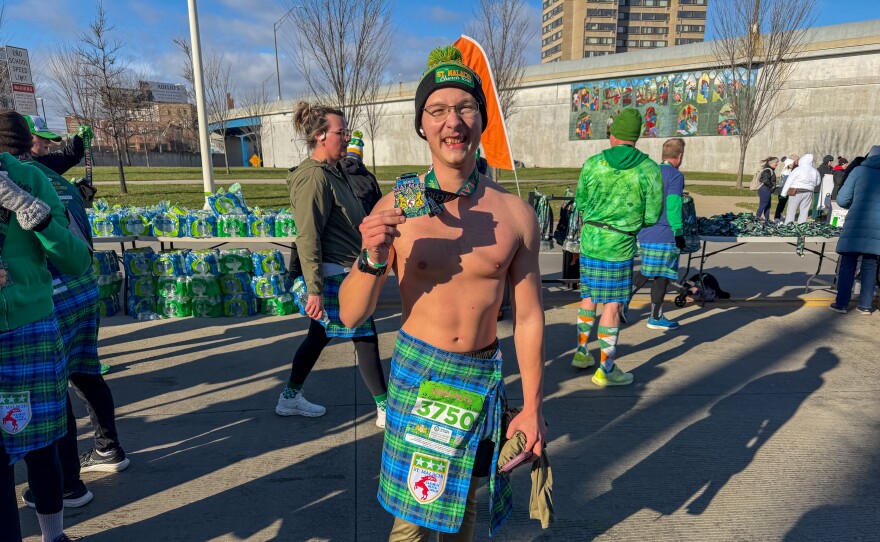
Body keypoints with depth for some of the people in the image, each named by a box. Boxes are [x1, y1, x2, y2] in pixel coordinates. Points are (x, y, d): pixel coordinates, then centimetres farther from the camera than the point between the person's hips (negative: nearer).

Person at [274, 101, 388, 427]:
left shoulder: (333, 172, 12)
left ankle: (290, 398, 33)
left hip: (345, 271, 10)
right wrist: (315, 289, -23)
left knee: (319, 336, 18)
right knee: (366, 337, 0)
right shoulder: (314, 177, -18)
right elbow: (308, 238, -22)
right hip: (335, 275, -10)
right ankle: (386, 410, 15)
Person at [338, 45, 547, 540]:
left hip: (484, 376, 2)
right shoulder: (397, 207, -10)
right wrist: (373, 259, -27)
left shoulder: (515, 213, -6)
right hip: (418, 370, -1)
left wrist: (533, 406, 4)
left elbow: (529, 317, 1)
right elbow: (352, 316, -8)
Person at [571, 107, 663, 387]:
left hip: (589, 240, 3)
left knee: (589, 296, 19)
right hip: (620, 244, -3)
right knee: (613, 304, 4)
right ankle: (606, 368, 12)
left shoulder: (592, 164, -3)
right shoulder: (650, 170, -7)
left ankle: (581, 351, 31)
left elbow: (581, 203, 7)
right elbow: (652, 217, -3)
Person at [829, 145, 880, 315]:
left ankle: (841, 304, 4)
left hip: (857, 225, -2)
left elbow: (841, 200, -1)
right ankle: (865, 305, 14)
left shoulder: (859, 171, 2)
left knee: (848, 265, 3)